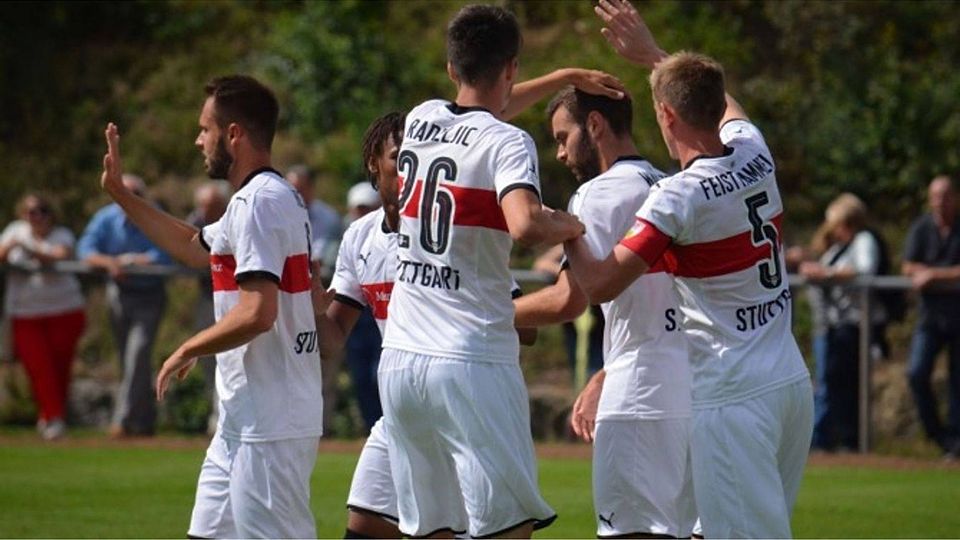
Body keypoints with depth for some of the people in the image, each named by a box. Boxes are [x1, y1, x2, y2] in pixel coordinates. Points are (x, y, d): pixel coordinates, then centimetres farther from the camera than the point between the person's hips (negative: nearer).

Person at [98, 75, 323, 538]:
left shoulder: (258, 202, -14)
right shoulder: (271, 199, 19)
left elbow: (257, 313, -24)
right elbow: (194, 247, 37)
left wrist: (187, 351, -10)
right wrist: (120, 194, 36)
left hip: (269, 425, -11)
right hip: (242, 421, 11)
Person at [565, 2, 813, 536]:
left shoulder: (679, 197, -15)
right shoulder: (755, 154, 5)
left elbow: (601, 285, -19)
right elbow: (724, 104, 30)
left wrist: (566, 232, 0)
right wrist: (654, 55, 40)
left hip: (733, 397, -7)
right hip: (794, 383, 7)